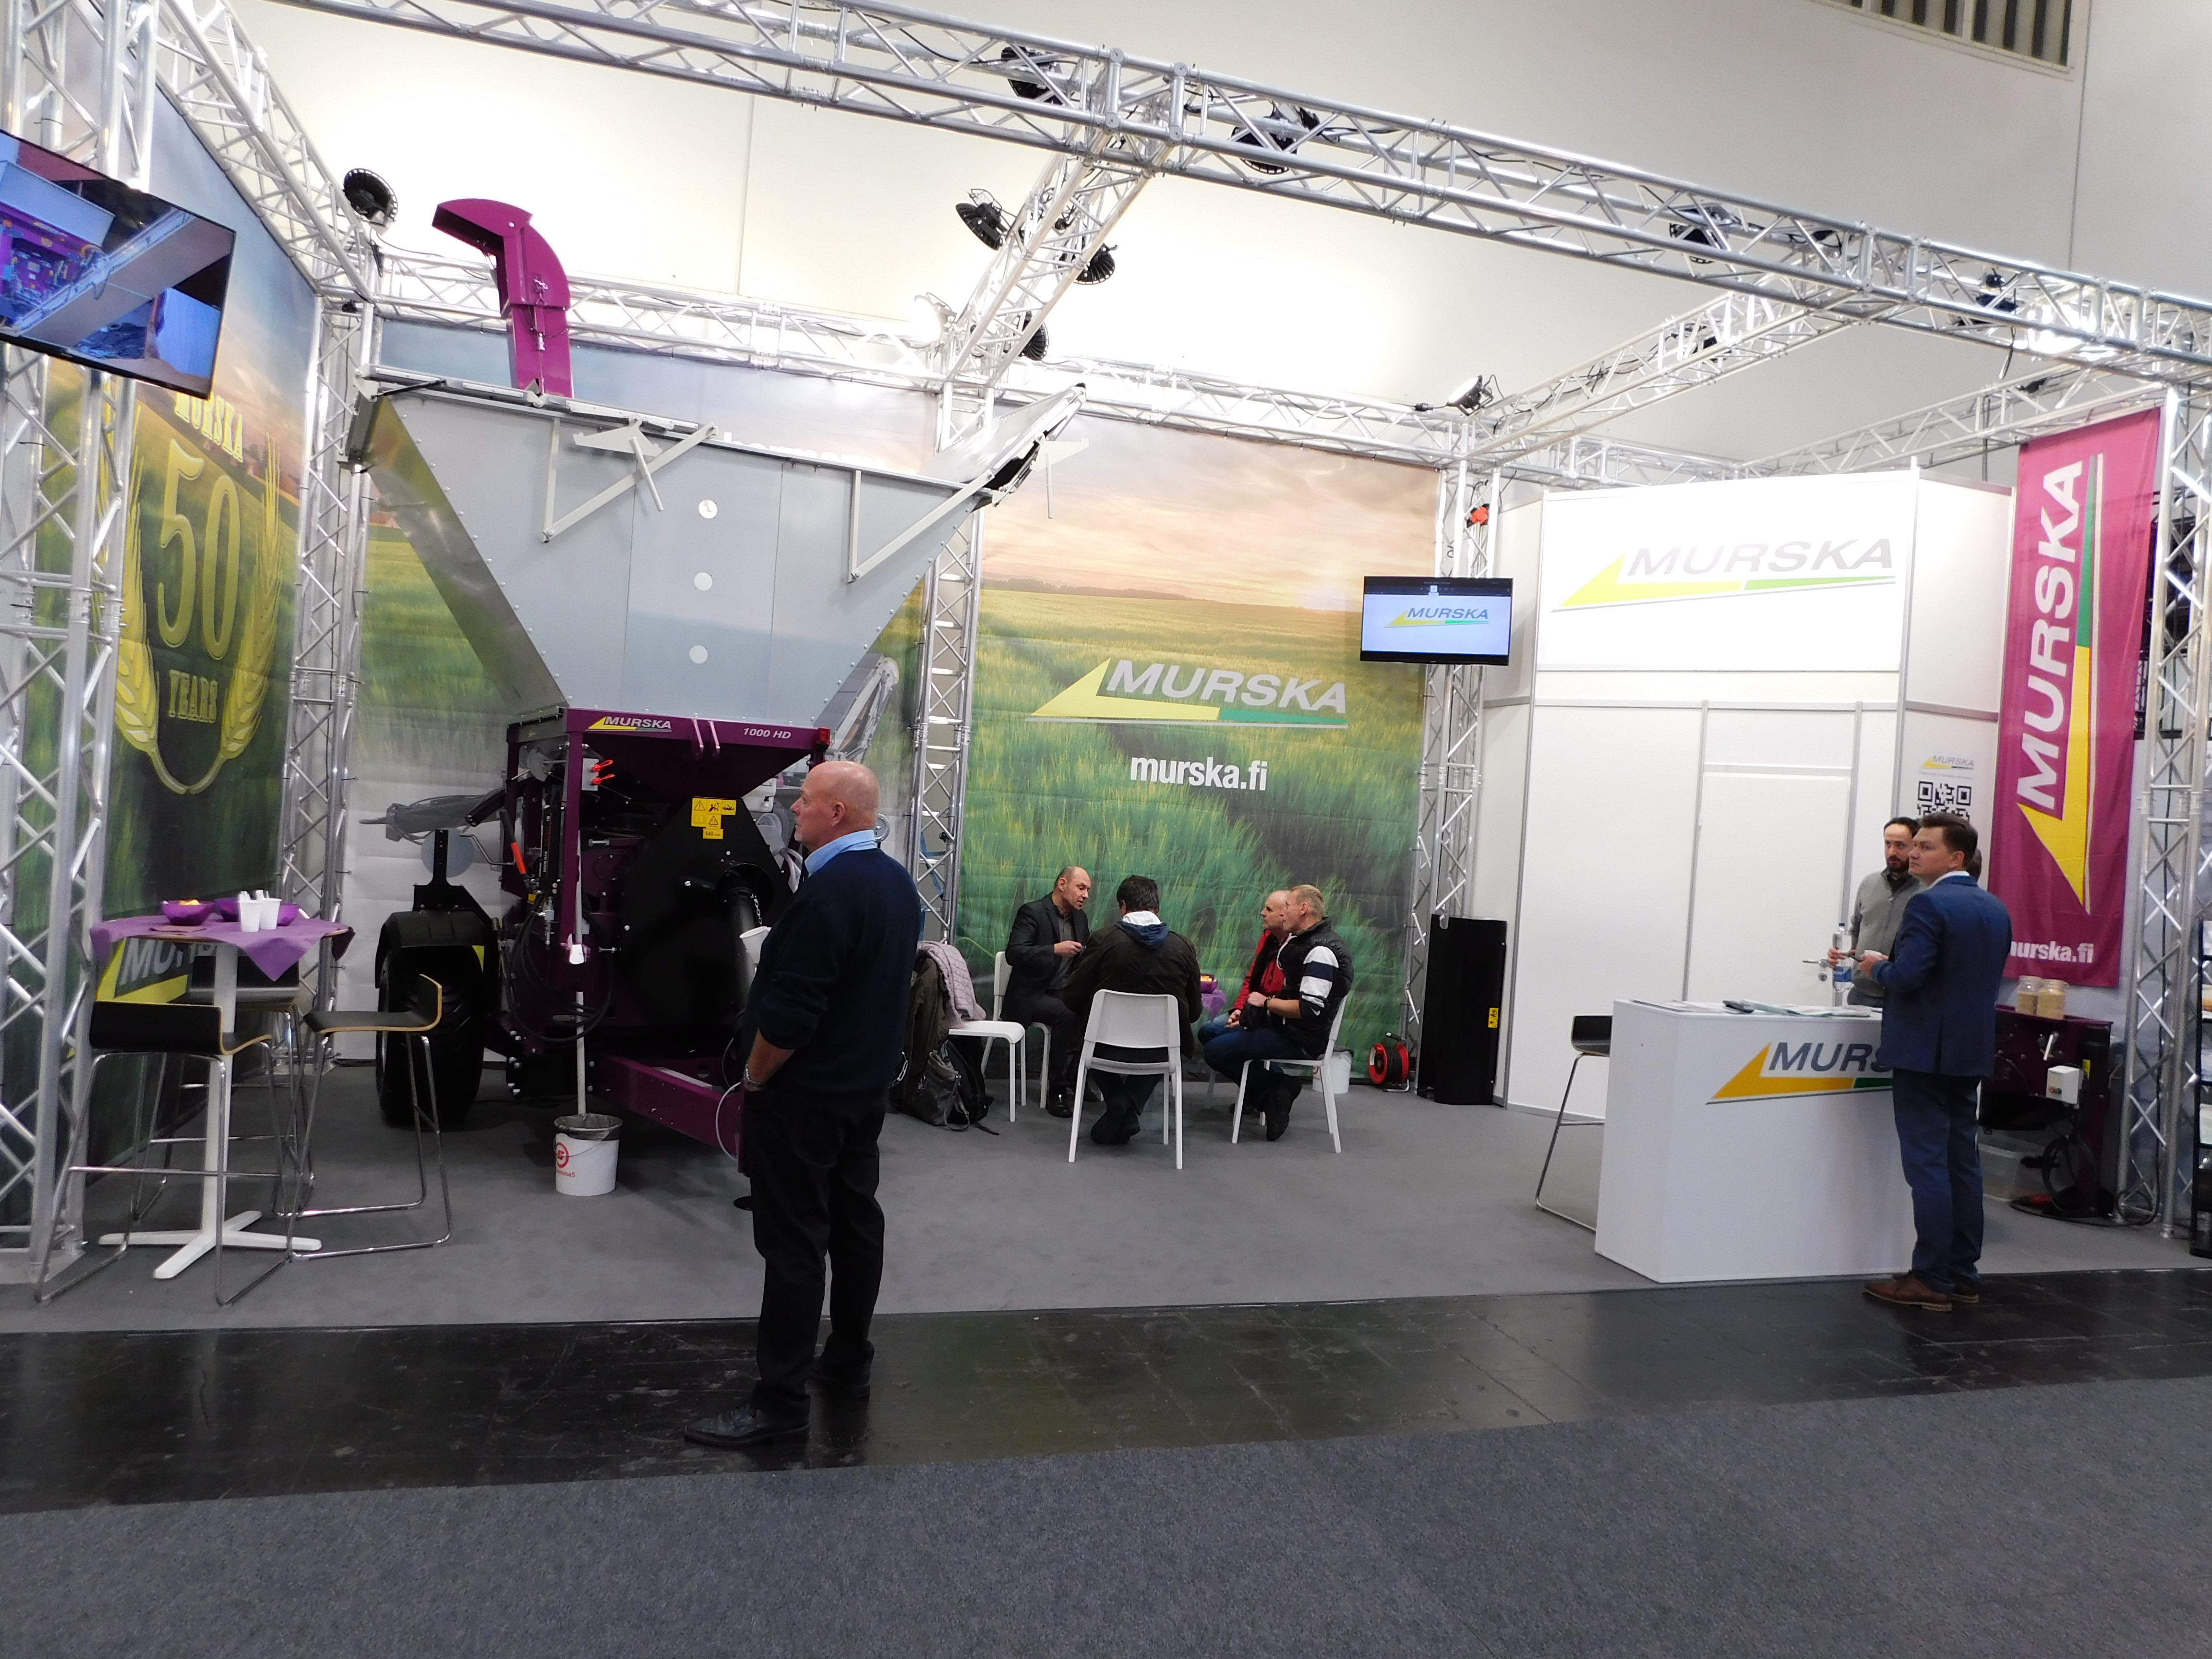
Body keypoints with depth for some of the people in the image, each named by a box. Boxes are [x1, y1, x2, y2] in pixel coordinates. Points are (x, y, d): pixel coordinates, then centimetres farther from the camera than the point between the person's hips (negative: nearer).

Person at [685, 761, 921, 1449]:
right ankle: (848, 1366, 28)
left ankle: (780, 1402, 4)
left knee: (793, 1243, -3)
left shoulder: (830, 890, -24)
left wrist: (755, 1078, -11)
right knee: (856, 1220, 16)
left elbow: (790, 1009, -25)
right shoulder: (898, 883, 7)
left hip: (806, 1093, -10)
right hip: (868, 1084, 10)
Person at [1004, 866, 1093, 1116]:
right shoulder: (1033, 912, -8)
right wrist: (1055, 949, -28)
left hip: (1064, 993, 7)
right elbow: (1014, 954, -20)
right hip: (1031, 995, -7)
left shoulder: (1080, 918, 14)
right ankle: (1058, 1090, -23)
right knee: (1068, 1015, -33)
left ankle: (1078, 1078, -7)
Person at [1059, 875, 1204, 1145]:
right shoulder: (1184, 947, -4)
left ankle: (1117, 1102, 17)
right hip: (1162, 1050, 1)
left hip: (1108, 1045, 0)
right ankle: (1129, 1106, 13)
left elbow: (1073, 999, -3)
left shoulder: (1104, 941, -9)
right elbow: (1194, 1011, 4)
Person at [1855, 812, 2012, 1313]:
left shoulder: (1929, 905, -16)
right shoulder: (1995, 909, 11)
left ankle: (1932, 1281, -1)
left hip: (1925, 1050, -8)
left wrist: (1876, 967, -2)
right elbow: (1986, 976, 19)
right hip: (1971, 1049, 8)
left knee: (1927, 1164, -5)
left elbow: (1907, 977, -23)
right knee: (1962, 1162, 13)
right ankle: (1963, 1273, 19)